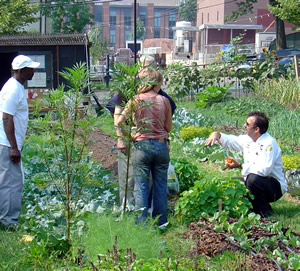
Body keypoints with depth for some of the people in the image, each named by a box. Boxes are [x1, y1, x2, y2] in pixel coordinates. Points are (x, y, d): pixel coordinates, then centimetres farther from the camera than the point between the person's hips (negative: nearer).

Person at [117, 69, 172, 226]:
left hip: (142, 146, -2)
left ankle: (141, 223, 6)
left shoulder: (136, 100, -5)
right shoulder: (164, 101, -1)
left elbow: (119, 122, -9)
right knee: (160, 185, 11)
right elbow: (169, 128, 7)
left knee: (141, 186, 5)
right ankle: (161, 222, 18)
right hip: (161, 145, 2)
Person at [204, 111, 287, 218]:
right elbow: (230, 140, 18)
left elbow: (264, 170, -32)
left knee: (253, 178, -35)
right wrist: (217, 134, -3)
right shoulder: (247, 139, 3)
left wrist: (240, 166, -28)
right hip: (253, 182, 8)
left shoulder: (269, 143, -23)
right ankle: (253, 206, 9)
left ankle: (264, 211, -14)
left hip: (275, 187, -8)